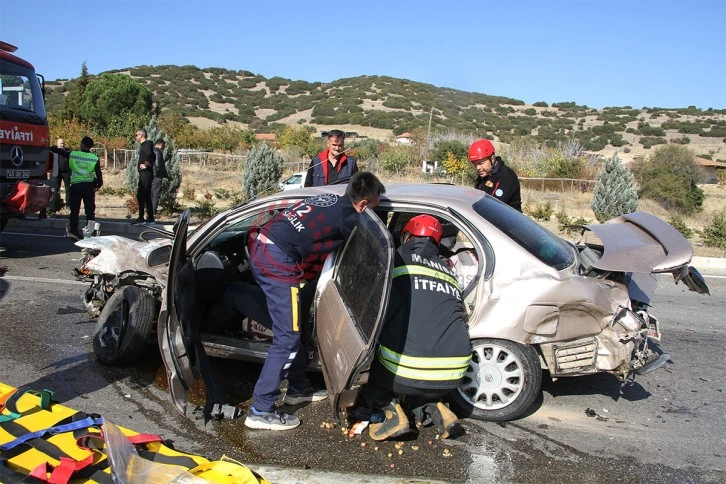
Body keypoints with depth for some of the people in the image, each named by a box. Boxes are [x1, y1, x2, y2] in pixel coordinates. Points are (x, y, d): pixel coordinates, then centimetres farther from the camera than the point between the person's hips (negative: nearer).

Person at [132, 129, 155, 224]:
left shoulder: (147, 144, -12)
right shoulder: (145, 145, 18)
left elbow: (149, 154, -33)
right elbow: (153, 156, 30)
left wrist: (146, 164, -21)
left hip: (145, 174, -10)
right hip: (145, 174, 10)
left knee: (140, 196, -9)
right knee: (146, 197, 12)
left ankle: (141, 218, -7)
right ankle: (150, 218, 15)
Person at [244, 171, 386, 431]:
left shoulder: (329, 199, 17)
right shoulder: (349, 218, -4)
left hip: (261, 248, 9)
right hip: (278, 262, -9)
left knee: (293, 328, 19)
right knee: (288, 338, -3)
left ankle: (298, 388, 32)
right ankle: (260, 411, 2)